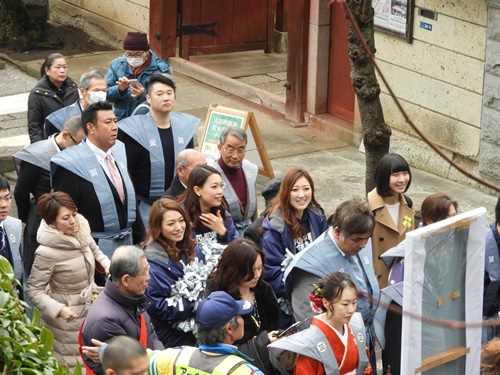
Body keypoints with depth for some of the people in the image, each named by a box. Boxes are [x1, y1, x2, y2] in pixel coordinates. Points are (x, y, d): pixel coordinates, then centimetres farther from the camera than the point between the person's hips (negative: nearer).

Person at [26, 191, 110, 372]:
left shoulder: (81, 232, -9)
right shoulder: (47, 252, -28)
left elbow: (96, 252, 13)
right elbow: (33, 290, -19)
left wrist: (110, 268, -6)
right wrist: (59, 309, -31)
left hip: (91, 307, 6)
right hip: (68, 318, -6)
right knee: (75, 366, 9)